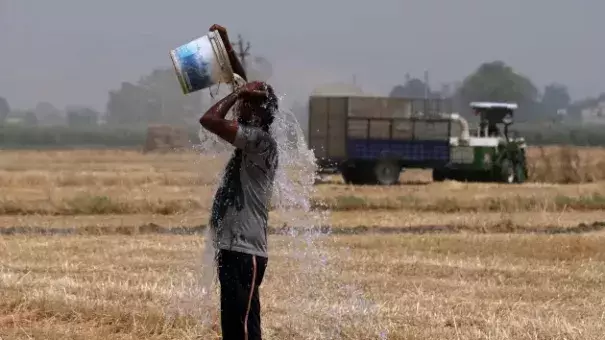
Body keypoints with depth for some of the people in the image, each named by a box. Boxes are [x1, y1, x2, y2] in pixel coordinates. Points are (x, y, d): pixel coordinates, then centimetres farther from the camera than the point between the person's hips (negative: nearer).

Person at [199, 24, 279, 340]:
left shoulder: (261, 141, -13)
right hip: (232, 250, 10)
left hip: (244, 253, -10)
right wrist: (226, 46, 23)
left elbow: (208, 119, -22)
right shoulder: (252, 139, 14)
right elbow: (245, 85, 25)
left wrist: (238, 93, -9)